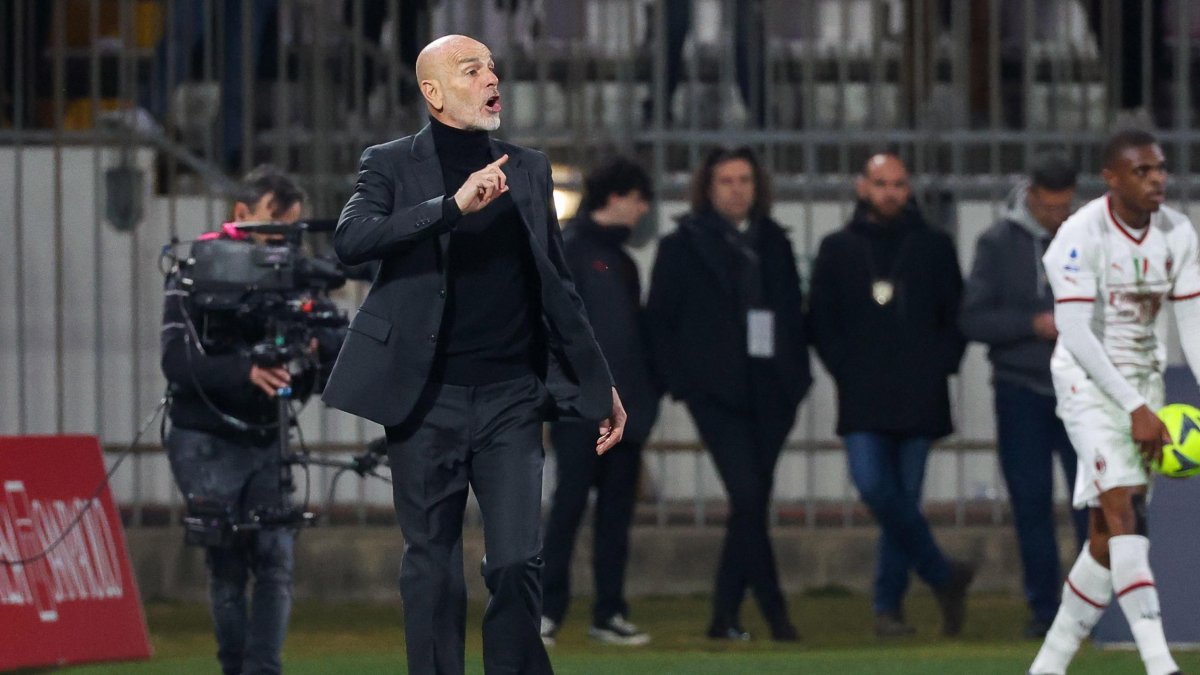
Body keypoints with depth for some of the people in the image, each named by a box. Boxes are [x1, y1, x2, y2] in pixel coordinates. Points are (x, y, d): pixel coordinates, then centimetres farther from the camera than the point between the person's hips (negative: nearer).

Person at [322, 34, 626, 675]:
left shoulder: (527, 168, 13)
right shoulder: (392, 165, 2)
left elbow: (555, 285, 19)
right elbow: (350, 239, -17)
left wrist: (599, 384, 19)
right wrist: (453, 205, -25)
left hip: (510, 397, 2)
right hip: (428, 399, -2)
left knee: (517, 563, -7)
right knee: (432, 567, 3)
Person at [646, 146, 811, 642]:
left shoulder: (773, 243, 15)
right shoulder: (682, 247, 3)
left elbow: (794, 314, 17)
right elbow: (660, 320, 1)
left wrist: (796, 375, 6)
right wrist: (681, 381, -7)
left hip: (769, 391, 5)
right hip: (717, 392, -4)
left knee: (752, 503, 4)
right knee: (748, 497, -14)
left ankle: (725, 615, 11)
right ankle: (774, 612, -12)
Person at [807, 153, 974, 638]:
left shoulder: (933, 248, 11)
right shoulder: (838, 250, 11)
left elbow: (957, 316, 12)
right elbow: (821, 321, 9)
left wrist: (937, 367, -2)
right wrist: (847, 371, -2)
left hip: (919, 398, 0)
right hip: (862, 400, 0)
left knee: (904, 500, 0)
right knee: (874, 486, -16)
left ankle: (889, 603, 8)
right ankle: (943, 576, -3)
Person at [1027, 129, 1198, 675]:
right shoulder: (1080, 235, -17)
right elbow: (1076, 333, -21)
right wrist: (1136, 410, -25)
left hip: (1143, 379, 6)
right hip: (1089, 381, -6)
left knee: (1108, 537, 5)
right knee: (1123, 513, -19)